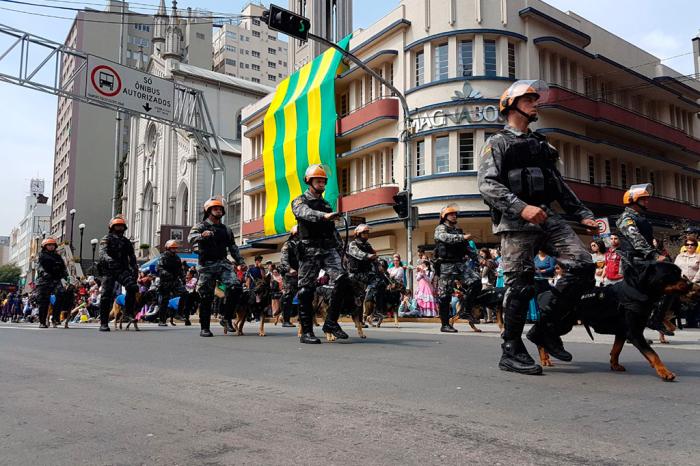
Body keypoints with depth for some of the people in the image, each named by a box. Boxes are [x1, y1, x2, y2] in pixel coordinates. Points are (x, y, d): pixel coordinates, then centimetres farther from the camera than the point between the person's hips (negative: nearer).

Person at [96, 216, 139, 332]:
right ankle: (103, 323, 2)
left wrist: (135, 269, 9)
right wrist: (108, 259, -36)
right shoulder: (107, 239, 5)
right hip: (108, 270, -3)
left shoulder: (126, 242, 20)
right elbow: (102, 252, -14)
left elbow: (132, 257, 23)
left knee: (133, 287, -22)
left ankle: (127, 314, -15)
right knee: (106, 296, -6)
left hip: (122, 270, 3)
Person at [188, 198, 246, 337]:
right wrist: (202, 235, -38)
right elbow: (191, 238, -17)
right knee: (206, 297, -1)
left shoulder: (226, 230, 19)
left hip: (223, 263, 3)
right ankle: (204, 328, 11)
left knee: (236, 287, -17)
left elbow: (233, 248, 24)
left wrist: (241, 262, 13)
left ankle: (227, 318, -3)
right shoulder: (201, 226, 3)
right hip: (206, 265, -3)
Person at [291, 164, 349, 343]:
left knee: (341, 279, -16)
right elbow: (306, 213, -21)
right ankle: (306, 332, 3)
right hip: (310, 250, -5)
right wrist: (325, 216, -39)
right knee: (307, 290, -4)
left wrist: (339, 249, 16)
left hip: (329, 249, 5)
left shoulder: (326, 204, 23)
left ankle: (331, 322, -9)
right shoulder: (300, 201, 5)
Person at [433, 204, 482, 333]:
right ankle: (445, 324, 4)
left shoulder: (458, 230, 21)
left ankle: (466, 310, 2)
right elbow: (446, 238, -22)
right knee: (445, 295, -3)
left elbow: (466, 247, 22)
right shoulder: (440, 229, 0)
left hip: (461, 264, 6)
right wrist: (463, 237, -33)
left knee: (476, 281, -12)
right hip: (447, 266, -6)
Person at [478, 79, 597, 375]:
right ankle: (512, 352, 6)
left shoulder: (542, 145, 26)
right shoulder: (497, 143, 4)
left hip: (547, 217, 6)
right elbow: (487, 185, -11)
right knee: (520, 285, -6)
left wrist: (583, 214, 16)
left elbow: (560, 186, 27)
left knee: (583, 265, -9)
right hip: (516, 222, -6)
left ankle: (546, 329, 4)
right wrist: (521, 208, -24)